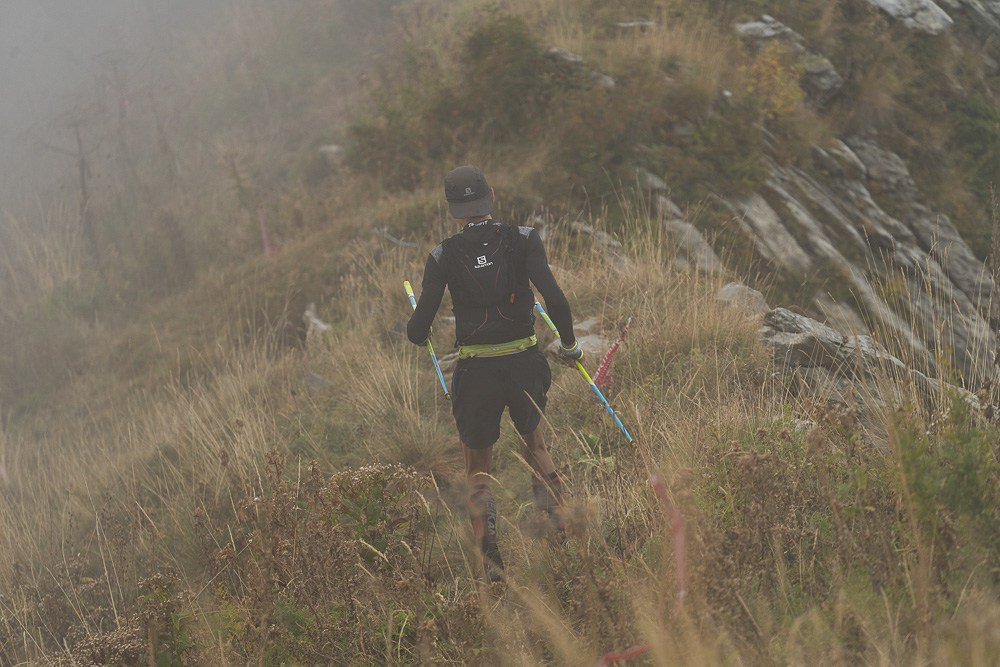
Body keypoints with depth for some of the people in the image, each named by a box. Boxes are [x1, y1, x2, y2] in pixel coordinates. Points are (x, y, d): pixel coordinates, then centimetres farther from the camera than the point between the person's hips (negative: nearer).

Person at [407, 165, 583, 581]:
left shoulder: (443, 256, -6)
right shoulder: (523, 240, -6)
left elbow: (418, 331, -6)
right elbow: (554, 297, -17)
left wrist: (416, 332, 17)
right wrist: (569, 344, -1)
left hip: (476, 373, -1)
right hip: (525, 365, 1)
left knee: (477, 472, 14)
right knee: (534, 443, 28)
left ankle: (490, 557, -3)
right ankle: (558, 526, 13)